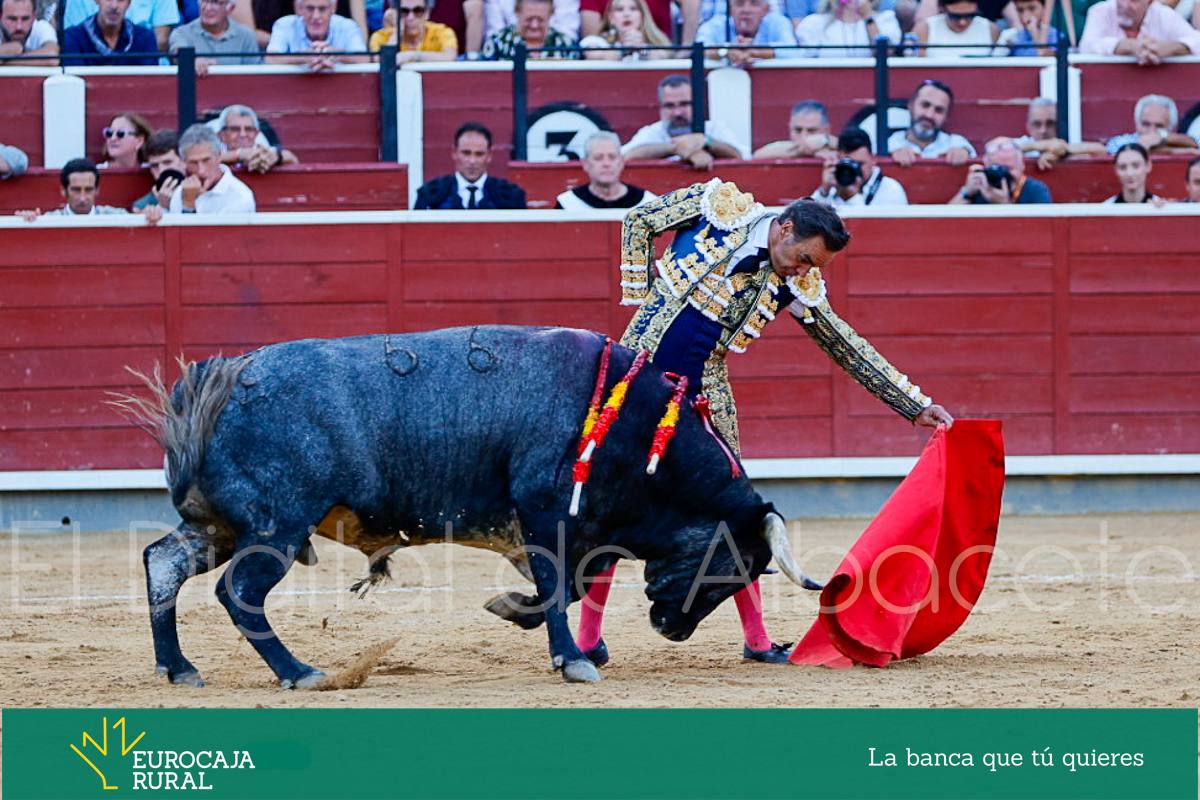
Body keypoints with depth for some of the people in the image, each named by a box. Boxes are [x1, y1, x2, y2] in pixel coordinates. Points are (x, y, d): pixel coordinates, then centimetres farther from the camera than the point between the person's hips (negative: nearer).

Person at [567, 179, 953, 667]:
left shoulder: (797, 285, -2)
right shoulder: (720, 208, -8)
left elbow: (849, 350, 5)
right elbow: (639, 222, 4)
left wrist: (917, 406, 5)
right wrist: (640, 299, -3)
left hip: (702, 393, 3)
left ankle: (756, 639, 9)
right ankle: (588, 635, 7)